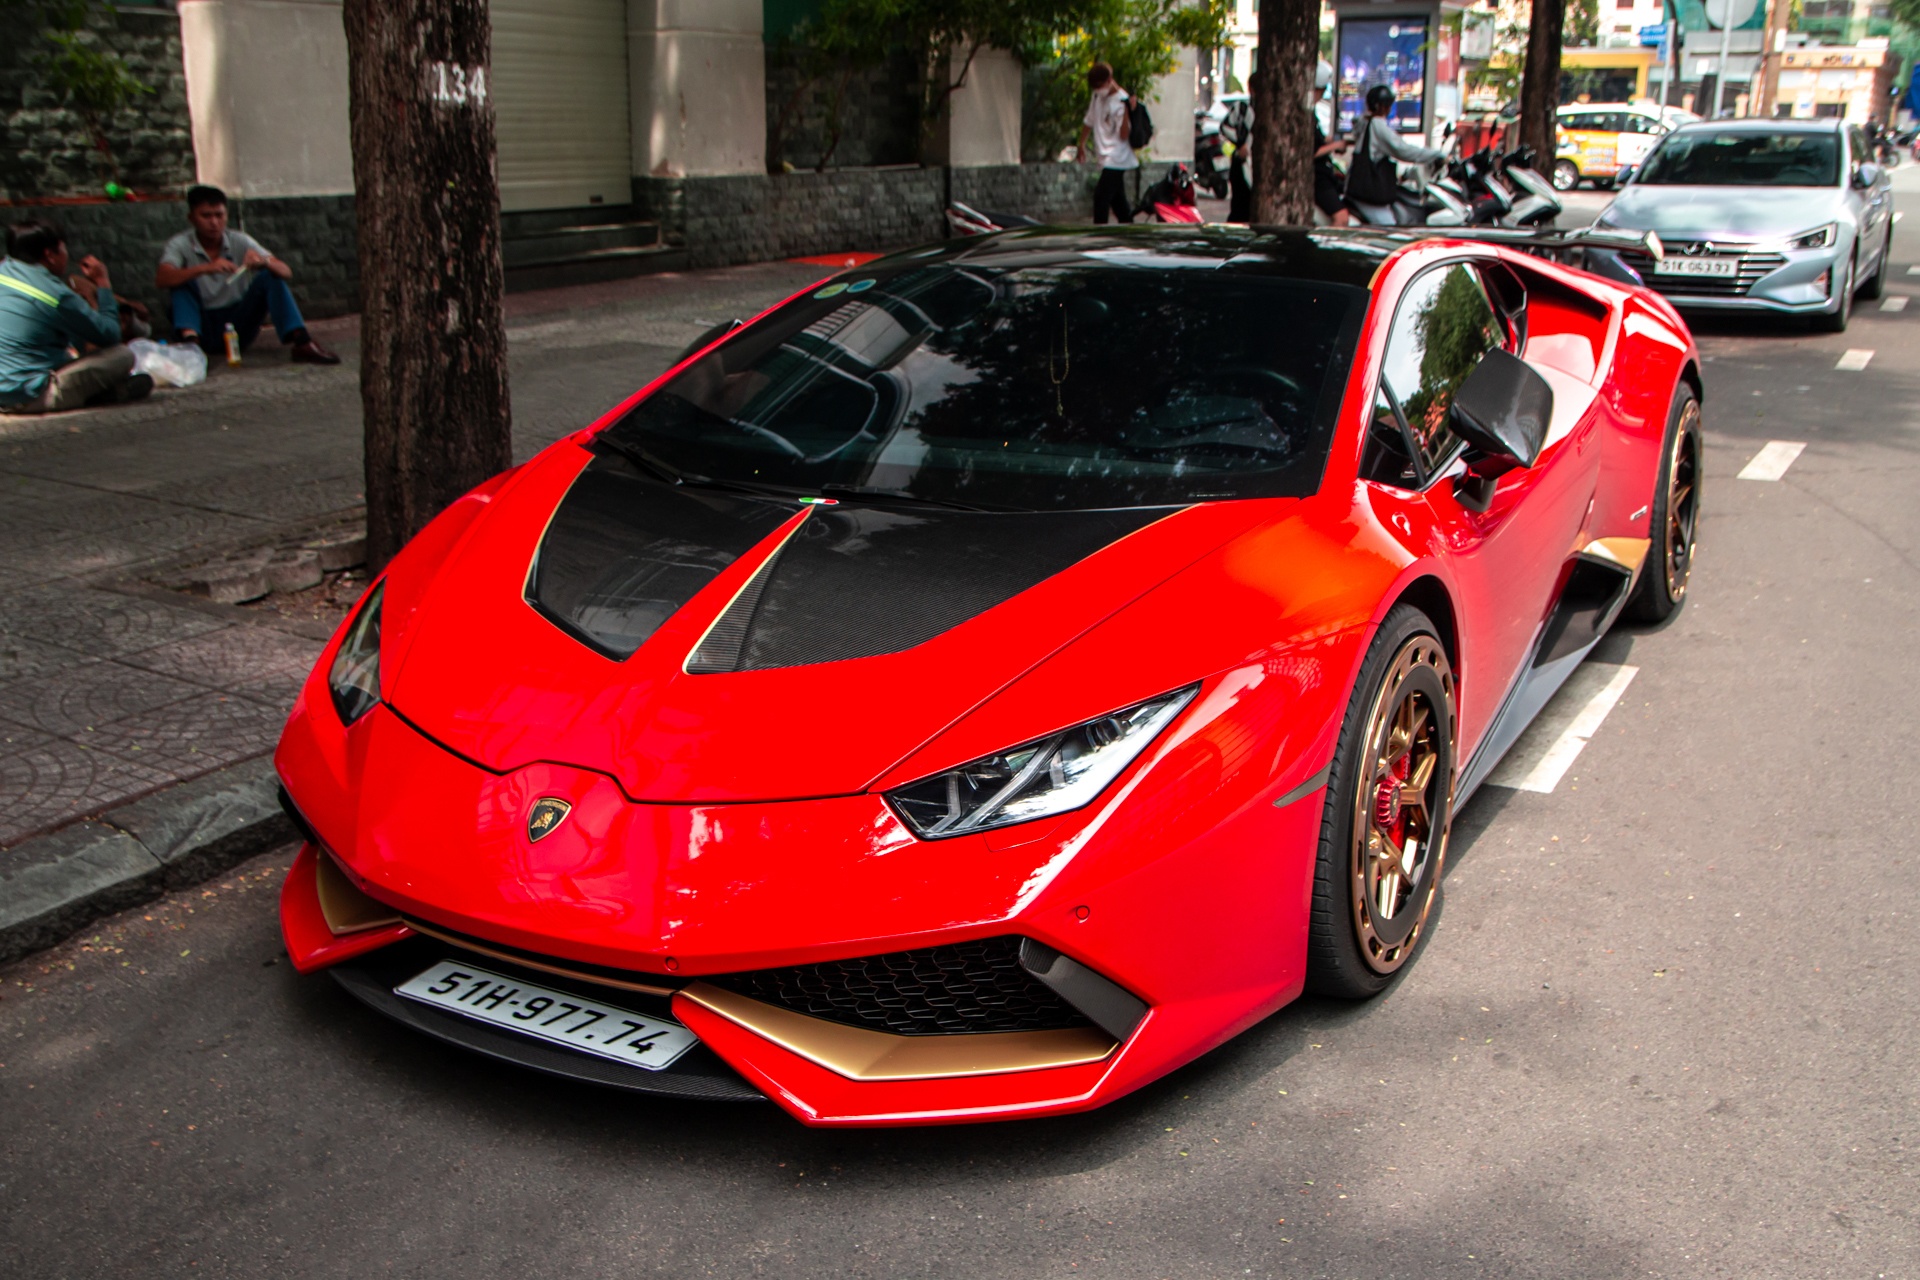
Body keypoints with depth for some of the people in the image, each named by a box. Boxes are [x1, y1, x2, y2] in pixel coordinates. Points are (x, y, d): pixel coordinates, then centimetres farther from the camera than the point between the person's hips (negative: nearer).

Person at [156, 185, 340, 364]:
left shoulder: (240, 242, -1)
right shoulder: (180, 245, -7)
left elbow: (286, 272, -10)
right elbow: (161, 278, -27)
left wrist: (265, 262, -34)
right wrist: (205, 268, -42)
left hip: (238, 326, 2)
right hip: (201, 327, -2)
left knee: (269, 276, -17)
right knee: (183, 281, -23)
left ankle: (302, 343, -36)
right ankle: (190, 340, -46)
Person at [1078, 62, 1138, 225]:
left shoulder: (1121, 101, -16)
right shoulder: (1098, 97, 7)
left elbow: (1124, 135, -21)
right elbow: (1089, 122, 21)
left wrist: (1127, 112, -33)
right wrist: (1082, 145, 19)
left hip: (1116, 159, -8)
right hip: (1105, 158, 8)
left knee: (1101, 196, -15)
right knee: (1117, 199, 14)